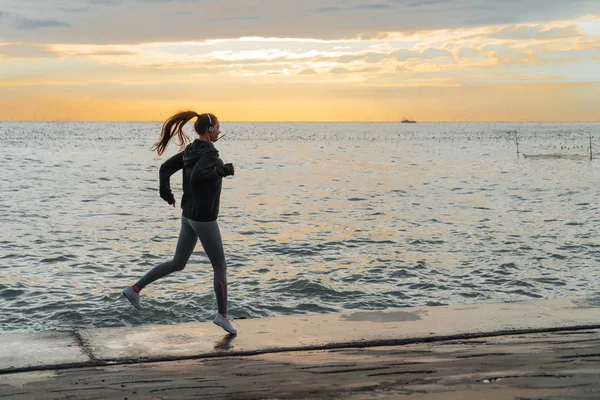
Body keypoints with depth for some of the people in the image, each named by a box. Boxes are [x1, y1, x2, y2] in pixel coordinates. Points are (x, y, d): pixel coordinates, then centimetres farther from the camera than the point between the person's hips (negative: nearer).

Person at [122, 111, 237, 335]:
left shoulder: (191, 150, 8)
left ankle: (135, 289, 19)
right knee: (220, 267, 4)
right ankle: (222, 316, 10)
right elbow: (196, 177, -34)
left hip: (189, 216, 9)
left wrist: (165, 192, 10)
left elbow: (166, 167, 11)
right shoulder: (209, 152, -18)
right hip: (204, 219, -9)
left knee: (178, 263, 19)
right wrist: (223, 170, -25)